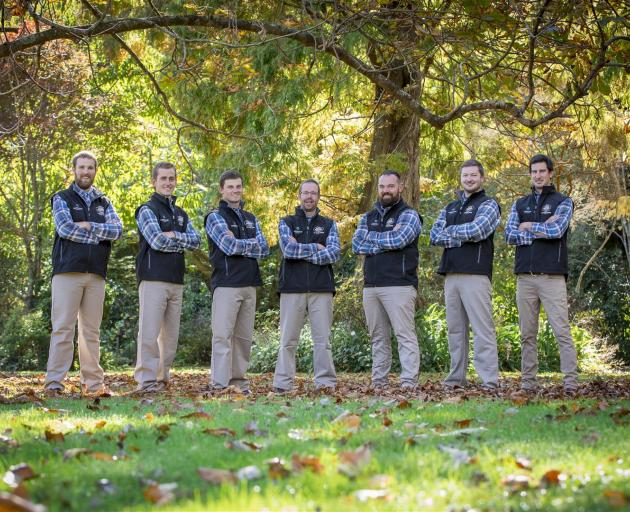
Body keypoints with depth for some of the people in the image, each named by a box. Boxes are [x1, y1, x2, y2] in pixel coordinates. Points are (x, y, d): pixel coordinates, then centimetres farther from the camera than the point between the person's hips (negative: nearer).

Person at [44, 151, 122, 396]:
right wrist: (100, 235, -5)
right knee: (63, 327, -8)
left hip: (96, 274, 4)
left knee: (92, 330, 5)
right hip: (68, 271, -4)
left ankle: (93, 383, 8)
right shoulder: (62, 199, 8)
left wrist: (88, 226, -10)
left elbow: (117, 230, 1)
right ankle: (53, 383, -8)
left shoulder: (103, 203, 18)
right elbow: (65, 228, -10)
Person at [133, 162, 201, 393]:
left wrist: (174, 235, -11)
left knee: (170, 335, 7)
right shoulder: (147, 210, 1)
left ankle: (162, 378, 13)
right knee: (149, 332, -10)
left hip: (177, 281, 7)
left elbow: (196, 240, 5)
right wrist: (183, 242, -1)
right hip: (153, 278, -7)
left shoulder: (181, 214, 20)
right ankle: (146, 380, -8)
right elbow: (157, 241, -13)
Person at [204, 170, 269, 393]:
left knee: (244, 336, 7)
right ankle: (219, 384, -13)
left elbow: (264, 249, 5)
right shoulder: (215, 217, 1)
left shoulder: (250, 219, 19)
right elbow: (229, 246, -14)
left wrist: (239, 245, -7)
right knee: (223, 335, -10)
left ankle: (238, 379, 13)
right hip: (226, 283, -6)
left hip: (249, 284, 6)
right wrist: (251, 245, -1)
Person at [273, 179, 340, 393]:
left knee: (322, 338, -1)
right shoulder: (287, 222, 11)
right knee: (288, 339, -1)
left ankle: (326, 382, 1)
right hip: (292, 288, -1)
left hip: (321, 289, 1)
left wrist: (301, 252, -8)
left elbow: (334, 253, -3)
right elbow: (288, 249, -7)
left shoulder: (329, 225, 13)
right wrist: (315, 247, -4)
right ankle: (282, 383, 1)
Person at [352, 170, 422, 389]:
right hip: (371, 286, 6)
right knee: (378, 337, 9)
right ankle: (378, 383, 13)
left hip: (399, 285, -6)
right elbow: (357, 244, 3)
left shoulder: (409, 215, 2)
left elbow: (399, 239, -16)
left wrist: (372, 238, -1)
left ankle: (409, 383, -13)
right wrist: (387, 242, -7)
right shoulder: (368, 217, 19)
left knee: (405, 335, -9)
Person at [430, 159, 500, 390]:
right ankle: (456, 379, 13)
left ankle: (490, 382, -12)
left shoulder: (488, 204, 3)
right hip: (451, 275, 7)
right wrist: (462, 238, -7)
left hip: (475, 275, -6)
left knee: (482, 328, -9)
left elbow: (476, 230, -15)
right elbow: (435, 235, 7)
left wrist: (451, 231, 0)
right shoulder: (450, 208, 21)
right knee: (455, 328, 8)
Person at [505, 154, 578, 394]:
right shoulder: (520, 204, 18)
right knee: (527, 334, 5)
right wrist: (543, 230, -5)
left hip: (552, 275, -4)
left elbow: (557, 230, -10)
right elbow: (509, 235, 3)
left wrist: (528, 226, 1)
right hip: (525, 276, 4)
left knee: (562, 331, -8)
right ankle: (528, 383, 9)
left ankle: (571, 383, -9)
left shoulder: (563, 202, 7)